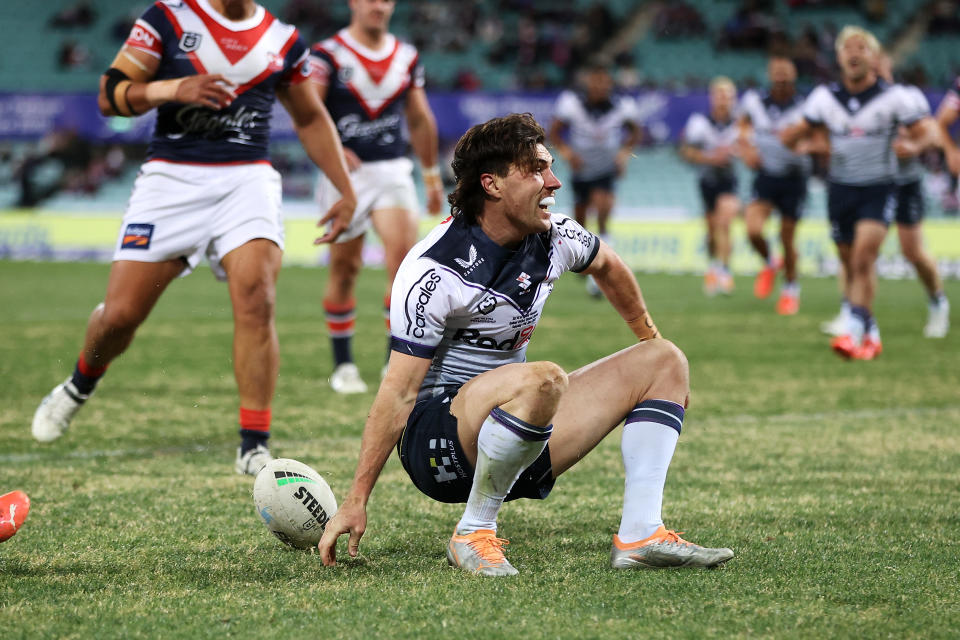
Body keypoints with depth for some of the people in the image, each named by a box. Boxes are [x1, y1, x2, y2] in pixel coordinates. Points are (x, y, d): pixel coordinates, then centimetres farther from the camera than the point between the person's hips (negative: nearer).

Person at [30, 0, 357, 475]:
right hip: (172, 176, -1)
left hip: (246, 181, 1)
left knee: (256, 299, -21)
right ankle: (80, 384, 32)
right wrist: (171, 89, -20)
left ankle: (254, 447, -14)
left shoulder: (282, 41, 10)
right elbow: (110, 95, -3)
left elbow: (311, 119, 23)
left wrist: (346, 188, 19)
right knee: (121, 313, -3)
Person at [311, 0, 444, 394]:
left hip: (392, 170, 3)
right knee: (344, 267, 4)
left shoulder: (406, 58, 11)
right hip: (346, 171, -3)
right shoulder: (328, 55, -5)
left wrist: (432, 173, 22)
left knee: (403, 253, -14)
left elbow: (420, 120, 20)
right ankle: (343, 365, 18)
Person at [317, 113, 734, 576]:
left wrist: (650, 341, 35)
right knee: (542, 380, -38)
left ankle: (640, 536, -9)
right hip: (436, 444, -9)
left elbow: (607, 266, 25)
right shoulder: (434, 271, -21)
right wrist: (356, 501, -24)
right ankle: (474, 534, -21)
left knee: (665, 361, 6)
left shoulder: (554, 236, 0)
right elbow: (399, 392, -21)